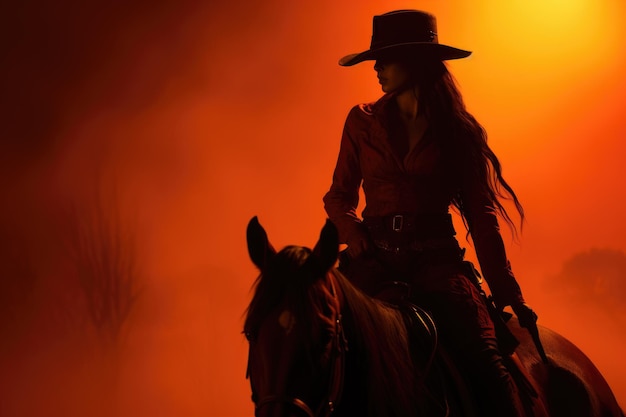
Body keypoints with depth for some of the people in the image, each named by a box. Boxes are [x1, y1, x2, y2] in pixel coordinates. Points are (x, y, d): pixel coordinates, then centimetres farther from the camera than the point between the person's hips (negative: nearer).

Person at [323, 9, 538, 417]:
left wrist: (509, 294, 2)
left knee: (486, 364, -24)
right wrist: (355, 238, -6)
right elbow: (339, 196, 17)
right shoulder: (363, 122, 12)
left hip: (436, 259, -1)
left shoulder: (459, 131, 8)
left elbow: (482, 218, 9)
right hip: (375, 257, 1)